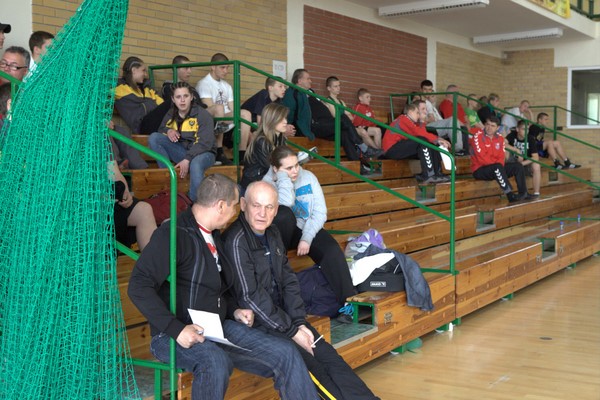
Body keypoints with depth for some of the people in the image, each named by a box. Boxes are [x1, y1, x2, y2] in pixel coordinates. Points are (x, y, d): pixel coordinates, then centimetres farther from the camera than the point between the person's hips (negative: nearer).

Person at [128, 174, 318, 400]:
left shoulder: (213, 235, 14)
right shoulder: (174, 234, -14)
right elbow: (139, 287, -20)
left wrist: (233, 311, 9)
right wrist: (176, 329, -26)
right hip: (177, 335, -8)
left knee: (285, 353, -7)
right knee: (217, 362, -38)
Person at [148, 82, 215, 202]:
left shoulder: (203, 115, -12)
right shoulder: (171, 114, 5)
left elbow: (204, 143, -19)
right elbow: (160, 130, 20)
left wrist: (187, 160, -31)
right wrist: (168, 131, -6)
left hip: (202, 153, -6)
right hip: (181, 151, 6)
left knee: (195, 164, -42)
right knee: (154, 137, -12)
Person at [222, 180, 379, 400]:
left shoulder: (272, 234, 8)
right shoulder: (236, 240, -18)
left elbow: (288, 281, 10)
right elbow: (250, 297, -21)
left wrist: (300, 322, -4)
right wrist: (291, 332, -17)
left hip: (280, 315, 7)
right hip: (254, 323, -7)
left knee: (327, 354, -5)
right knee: (308, 362, -19)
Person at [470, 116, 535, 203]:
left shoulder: (500, 138, 8)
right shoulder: (477, 136, -13)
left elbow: (501, 156, 6)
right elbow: (481, 158, -19)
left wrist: (499, 164, -16)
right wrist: (496, 164, -13)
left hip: (496, 168, 8)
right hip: (479, 170, -8)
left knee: (518, 166, 0)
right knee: (497, 167, -35)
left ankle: (523, 193, -2)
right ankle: (510, 195, -36)